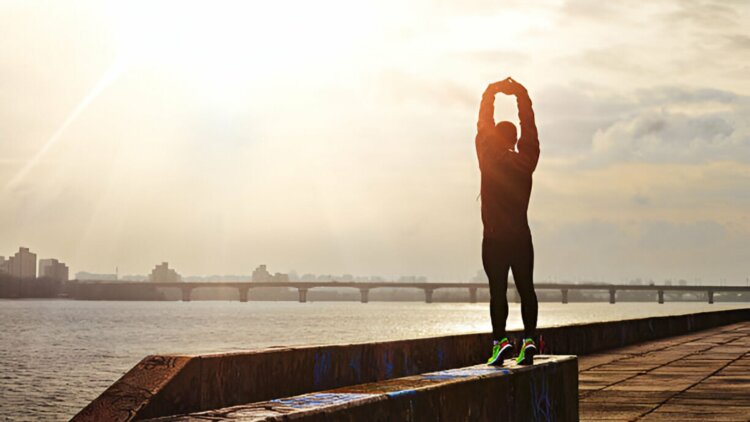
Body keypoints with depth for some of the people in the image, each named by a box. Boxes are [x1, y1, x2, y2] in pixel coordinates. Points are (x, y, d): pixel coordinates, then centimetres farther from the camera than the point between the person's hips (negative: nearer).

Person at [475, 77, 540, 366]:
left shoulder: (489, 160, -5)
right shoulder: (526, 162, 2)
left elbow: (483, 127, 4)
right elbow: (530, 128, 10)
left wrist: (490, 93, 14)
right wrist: (522, 95, 16)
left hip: (494, 238, -3)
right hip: (522, 236, 3)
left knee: (497, 290, -6)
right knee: (526, 288, 4)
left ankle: (500, 340, -13)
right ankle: (529, 338, -4)